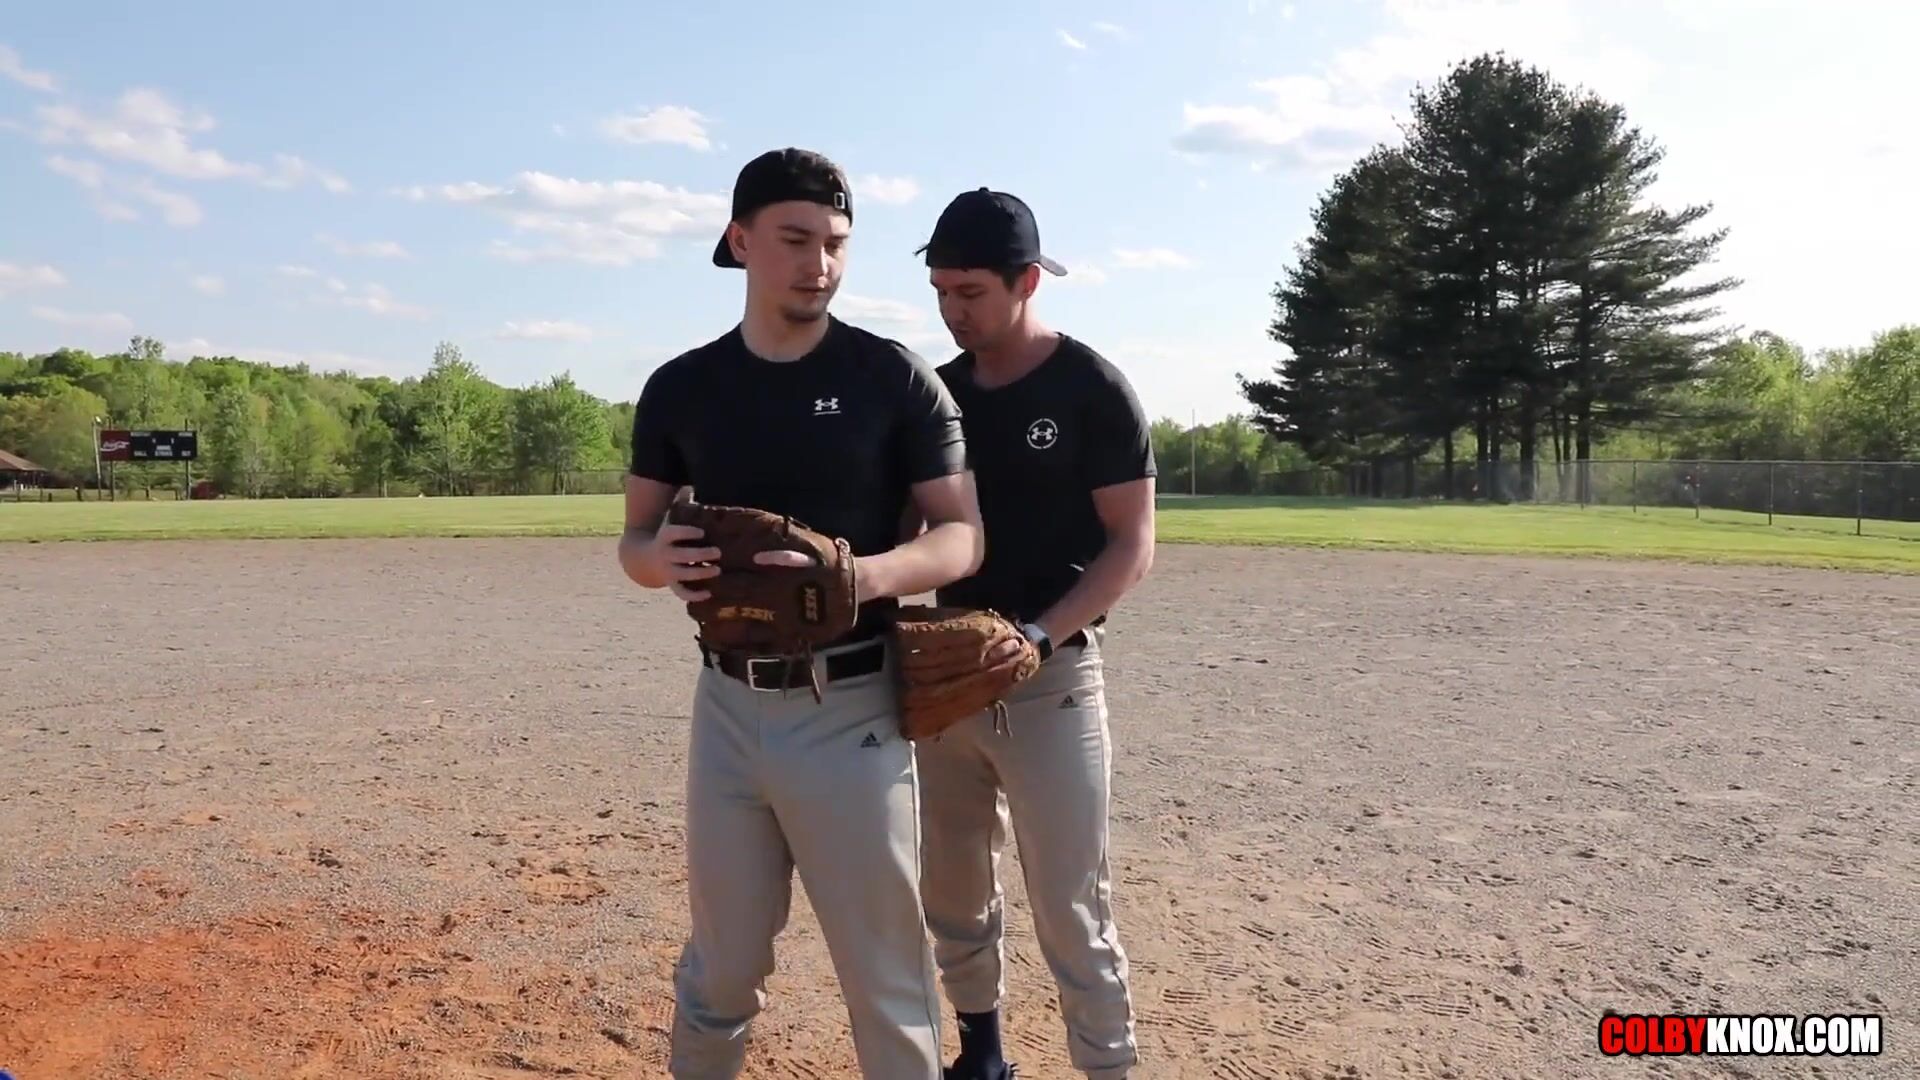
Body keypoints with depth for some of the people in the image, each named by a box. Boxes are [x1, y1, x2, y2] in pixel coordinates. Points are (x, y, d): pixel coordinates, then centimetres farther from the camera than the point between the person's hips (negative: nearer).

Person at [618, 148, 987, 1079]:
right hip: (729, 704, 3)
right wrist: (663, 559, -15)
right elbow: (636, 540, 10)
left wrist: (861, 575, -25)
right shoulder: (681, 387, 4)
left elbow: (962, 537, -5)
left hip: (850, 709, -3)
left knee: (885, 973, 5)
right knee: (722, 961, 17)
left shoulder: (895, 378, -4)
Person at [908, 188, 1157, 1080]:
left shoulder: (1093, 390, -8)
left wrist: (1040, 636, -22)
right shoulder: (940, 393, 7)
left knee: (1072, 911, -2)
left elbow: (1131, 546, -10)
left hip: (1052, 682, -6)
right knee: (951, 895, 16)